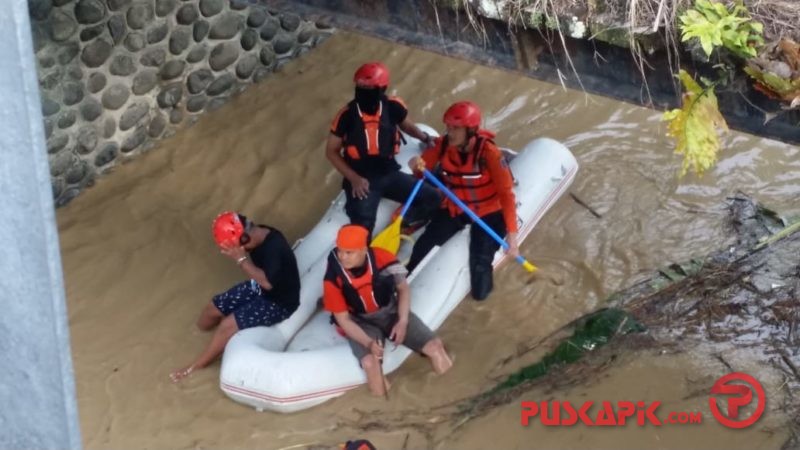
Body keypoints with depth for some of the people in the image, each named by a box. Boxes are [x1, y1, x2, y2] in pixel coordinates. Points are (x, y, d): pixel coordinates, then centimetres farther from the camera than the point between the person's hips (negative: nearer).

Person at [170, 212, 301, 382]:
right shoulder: (258, 235, -8)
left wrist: (241, 259, -32)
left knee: (228, 325, -19)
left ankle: (194, 368, -1)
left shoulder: (274, 246, -34)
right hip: (258, 288, 9)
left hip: (278, 302, -9)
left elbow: (267, 282, -37)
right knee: (213, 308, 8)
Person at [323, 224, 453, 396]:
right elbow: (343, 319, -12)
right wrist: (368, 342, -27)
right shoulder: (333, 278, -20)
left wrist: (402, 322, -16)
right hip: (361, 324, -2)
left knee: (435, 348, -14)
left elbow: (403, 288, -3)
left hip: (392, 312, 2)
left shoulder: (380, 257, -19)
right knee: (370, 364, -34)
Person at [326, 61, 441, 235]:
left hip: (389, 173, 4)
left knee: (432, 199, -5)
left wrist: (426, 138, 7)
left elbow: (407, 125, 19)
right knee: (362, 228, -21)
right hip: (360, 179, -3)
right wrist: (353, 178, -11)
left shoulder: (393, 107, -7)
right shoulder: (347, 115, -13)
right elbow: (331, 151, -3)